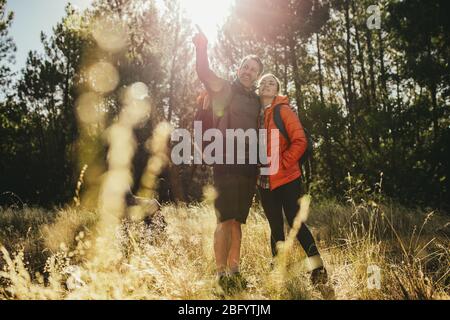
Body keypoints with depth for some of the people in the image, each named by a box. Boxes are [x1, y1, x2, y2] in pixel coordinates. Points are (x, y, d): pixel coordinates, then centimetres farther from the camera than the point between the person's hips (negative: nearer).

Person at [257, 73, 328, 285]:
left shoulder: (283, 111, -3)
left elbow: (300, 141, -11)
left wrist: (281, 164, -15)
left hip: (286, 178, -5)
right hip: (264, 181, 5)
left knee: (295, 222, -7)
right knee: (275, 227, 10)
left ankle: (318, 267, 2)